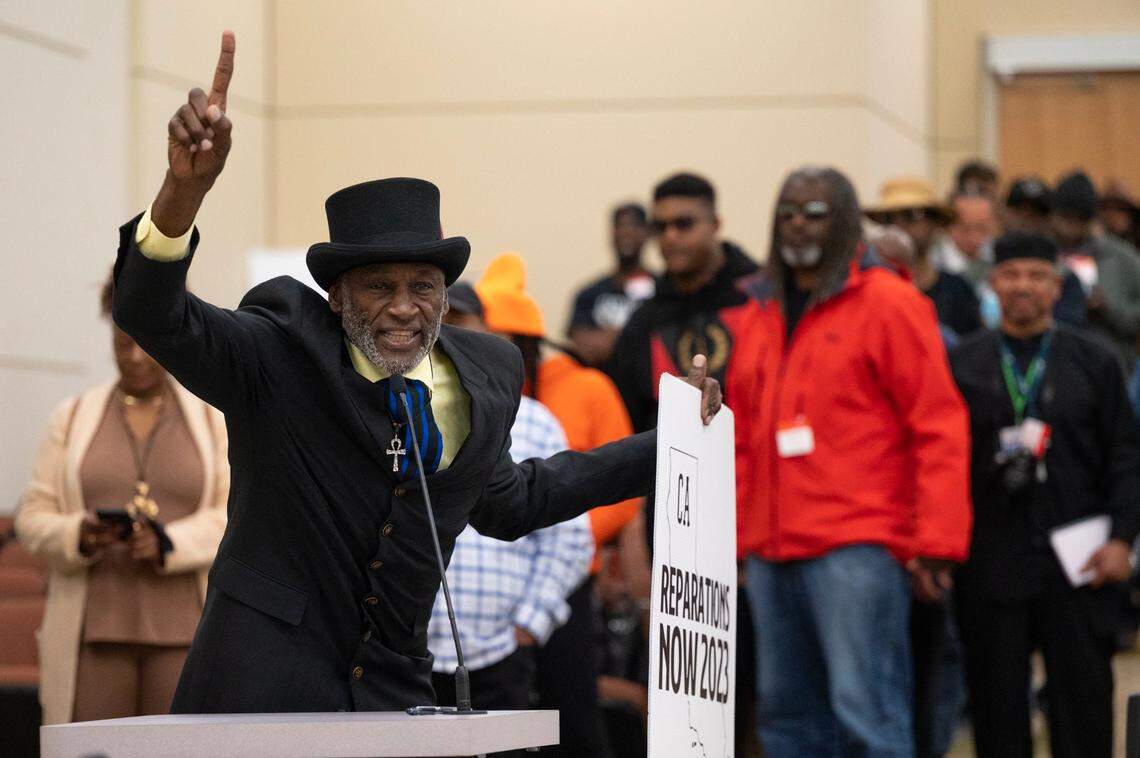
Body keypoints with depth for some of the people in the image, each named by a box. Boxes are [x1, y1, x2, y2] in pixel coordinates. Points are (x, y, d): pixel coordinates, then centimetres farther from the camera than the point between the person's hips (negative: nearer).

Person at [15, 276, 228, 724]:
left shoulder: (212, 421, 10)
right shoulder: (72, 419, 10)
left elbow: (237, 516, 1)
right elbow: (33, 518, 7)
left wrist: (170, 543, -16)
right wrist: (77, 536, -15)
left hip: (183, 630, 0)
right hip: (93, 626, 0)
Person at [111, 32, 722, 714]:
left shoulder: (485, 374, 5)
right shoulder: (279, 355, -10)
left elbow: (506, 503, 22)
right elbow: (153, 315, -25)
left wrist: (668, 444, 20)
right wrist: (184, 190, -44)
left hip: (396, 695, 4)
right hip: (263, 685, -4)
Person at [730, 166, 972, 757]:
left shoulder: (888, 303, -2)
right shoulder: (754, 314, 16)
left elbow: (940, 429, -7)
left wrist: (936, 542, -12)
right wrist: (733, 541, 14)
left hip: (858, 548, -6)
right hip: (771, 553, 6)